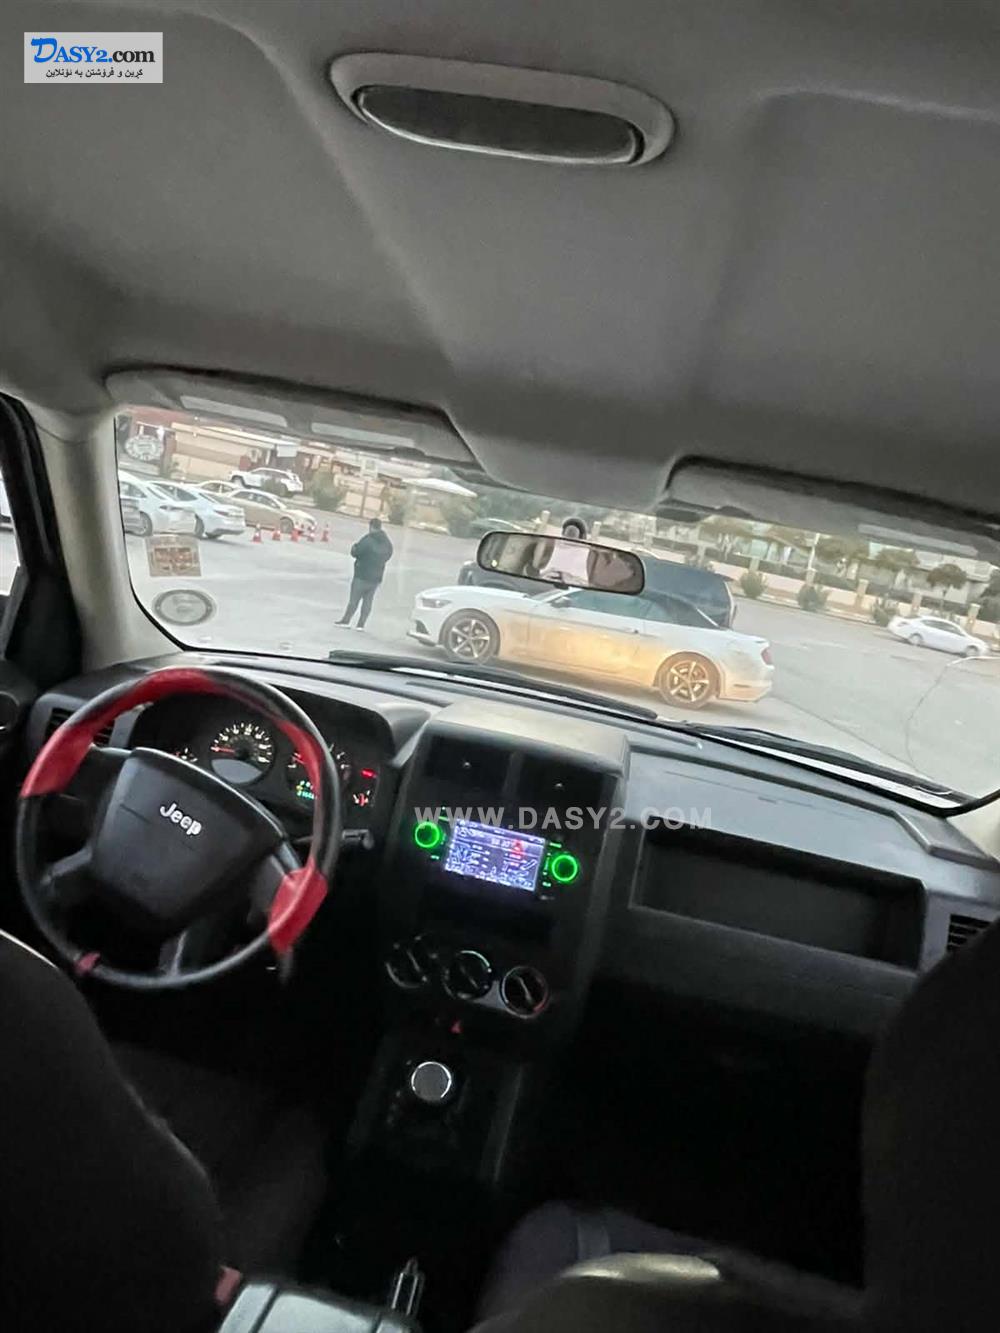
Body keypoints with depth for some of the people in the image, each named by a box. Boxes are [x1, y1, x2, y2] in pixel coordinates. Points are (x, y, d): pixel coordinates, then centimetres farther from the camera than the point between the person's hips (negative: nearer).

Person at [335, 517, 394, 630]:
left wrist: (354, 546, 7)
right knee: (368, 601, 8)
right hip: (376, 578, 5)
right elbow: (388, 556, 15)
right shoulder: (388, 543, 5)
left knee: (354, 599, 2)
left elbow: (355, 552, -14)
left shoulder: (367, 540, -17)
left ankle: (346, 620, 5)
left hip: (362, 576, -5)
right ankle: (361, 624, 8)